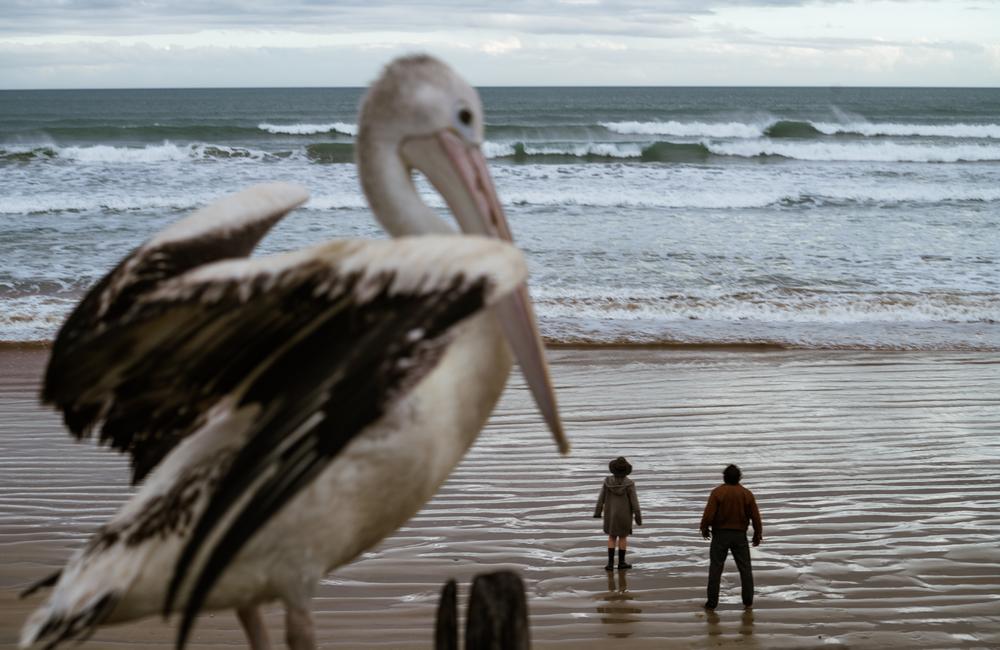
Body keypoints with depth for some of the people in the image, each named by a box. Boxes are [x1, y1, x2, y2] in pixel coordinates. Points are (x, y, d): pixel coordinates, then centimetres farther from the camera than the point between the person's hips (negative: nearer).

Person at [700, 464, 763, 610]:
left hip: (720, 535, -2)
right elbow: (755, 517, -1)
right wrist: (758, 535, 13)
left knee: (715, 568, 5)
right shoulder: (747, 494, -5)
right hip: (740, 535, 2)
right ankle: (748, 601, 11)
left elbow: (708, 514, -15)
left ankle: (712, 602, 4)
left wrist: (704, 529, 4)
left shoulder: (717, 492, -13)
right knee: (745, 568, 11)